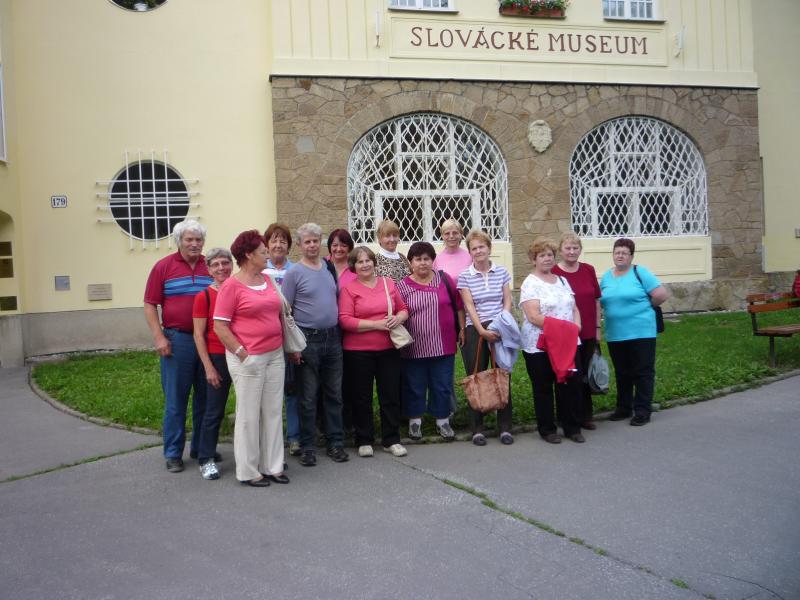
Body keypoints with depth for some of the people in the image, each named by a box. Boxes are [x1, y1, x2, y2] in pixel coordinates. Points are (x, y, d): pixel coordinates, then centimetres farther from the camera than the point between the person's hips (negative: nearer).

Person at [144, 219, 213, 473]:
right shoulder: (163, 267, 0)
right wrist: (159, 337, -8)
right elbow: (150, 305, 0)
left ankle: (201, 447, 25)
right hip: (177, 340, -3)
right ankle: (173, 453, 13)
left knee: (205, 397, 11)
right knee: (175, 400, 3)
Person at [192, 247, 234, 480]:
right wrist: (208, 367, -9)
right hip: (218, 358, -3)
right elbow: (199, 335, -4)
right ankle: (206, 458, 15)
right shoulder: (204, 297, -4)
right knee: (214, 410, 3)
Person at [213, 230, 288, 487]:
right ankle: (248, 471, 15)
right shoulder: (231, 286, -9)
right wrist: (243, 354, -14)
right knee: (249, 415, 3)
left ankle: (272, 466, 21)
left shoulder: (268, 280, 10)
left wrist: (287, 346, 13)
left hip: (275, 355, 7)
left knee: (274, 412, 10)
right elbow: (220, 326, -11)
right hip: (249, 359, -6)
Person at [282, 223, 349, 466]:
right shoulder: (294, 273, -5)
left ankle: (335, 442, 20)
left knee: (334, 394, 10)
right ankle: (306, 446, 13)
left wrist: (339, 334, 11)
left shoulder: (329, 268, 10)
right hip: (308, 340, -5)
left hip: (333, 339, 5)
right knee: (308, 397, 3)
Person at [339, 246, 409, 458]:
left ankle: (391, 440, 20)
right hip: (358, 351, -3)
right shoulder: (349, 288, -4)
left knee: (391, 395, 8)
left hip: (388, 349, 3)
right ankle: (364, 441, 21)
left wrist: (398, 318, -9)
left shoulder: (388, 283, 8)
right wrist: (377, 324, -17)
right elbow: (345, 320, -13)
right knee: (362, 398, 8)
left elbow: (403, 309, 15)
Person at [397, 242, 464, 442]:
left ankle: (442, 420, 24)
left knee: (443, 385, 9)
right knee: (415, 386, 10)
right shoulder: (402, 286, -3)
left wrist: (462, 329, 8)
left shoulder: (445, 279, 3)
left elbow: (458, 306, 9)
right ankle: (415, 420, 26)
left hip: (443, 345, 1)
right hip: (414, 347, -1)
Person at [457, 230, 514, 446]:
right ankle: (477, 429, 10)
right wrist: (482, 331, -16)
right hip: (475, 331, -1)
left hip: (500, 330, 1)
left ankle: (505, 427, 12)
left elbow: (507, 302, 4)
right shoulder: (465, 276, 1)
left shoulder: (501, 272, 6)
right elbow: (469, 306, -6)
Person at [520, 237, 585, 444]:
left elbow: (574, 308, 15)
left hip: (567, 343, 6)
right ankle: (547, 429, 18)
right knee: (543, 388, 6)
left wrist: (576, 325, -6)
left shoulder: (562, 280, 13)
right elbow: (534, 316, -17)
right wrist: (560, 327, -21)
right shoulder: (530, 284, -8)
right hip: (539, 346, -5)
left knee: (571, 385, 7)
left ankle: (572, 427, 21)